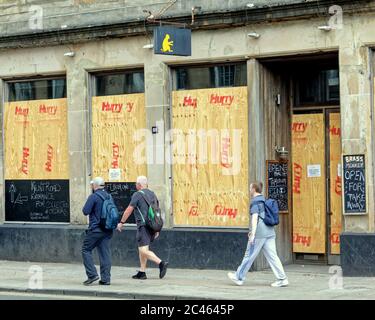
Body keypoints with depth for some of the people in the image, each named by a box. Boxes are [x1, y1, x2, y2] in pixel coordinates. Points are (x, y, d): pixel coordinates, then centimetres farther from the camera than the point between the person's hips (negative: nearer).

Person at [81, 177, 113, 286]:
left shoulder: (94, 196, -12)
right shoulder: (108, 196, 10)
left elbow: (85, 211, -14)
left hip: (95, 229, -7)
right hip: (107, 230, 7)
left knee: (86, 250, 5)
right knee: (105, 253, 6)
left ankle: (92, 274, -5)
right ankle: (105, 278, 3)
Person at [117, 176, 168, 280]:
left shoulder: (137, 195, -7)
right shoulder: (152, 194, 16)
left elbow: (129, 210, -8)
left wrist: (121, 222, 2)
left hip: (143, 225, -8)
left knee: (144, 250, -12)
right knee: (142, 248, 16)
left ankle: (161, 263, -27)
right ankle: (142, 272, 16)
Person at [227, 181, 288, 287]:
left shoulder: (255, 202, -8)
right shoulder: (265, 201, 17)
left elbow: (255, 218, -17)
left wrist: (253, 234, -21)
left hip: (259, 234, -8)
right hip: (270, 232, 8)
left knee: (249, 255, 3)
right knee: (272, 256, 4)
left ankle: (239, 277, 14)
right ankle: (282, 279, -4)